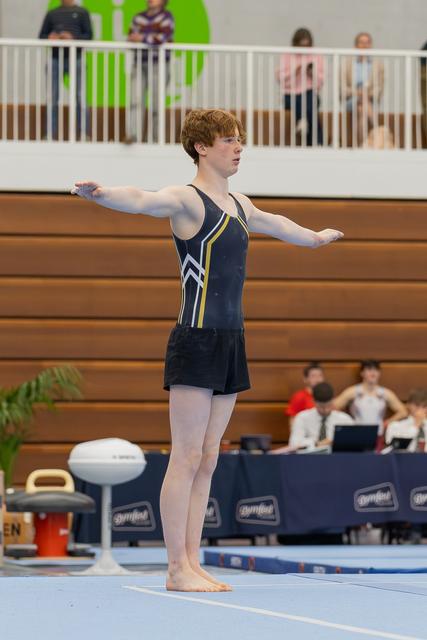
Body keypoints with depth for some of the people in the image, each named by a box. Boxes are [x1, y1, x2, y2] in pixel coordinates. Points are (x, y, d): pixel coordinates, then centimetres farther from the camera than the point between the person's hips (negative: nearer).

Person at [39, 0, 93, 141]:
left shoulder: (82, 12, 10)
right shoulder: (52, 14, 17)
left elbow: (88, 35, 2)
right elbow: (42, 36, 15)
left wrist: (73, 38, -16)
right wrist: (49, 38, -8)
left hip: (76, 59, -2)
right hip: (55, 59, 2)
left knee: (80, 98, -4)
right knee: (52, 99, 0)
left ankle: (84, 133, -1)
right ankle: (50, 134, 2)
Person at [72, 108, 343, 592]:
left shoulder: (238, 204, 17)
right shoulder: (187, 199, -8)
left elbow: (272, 223, 39)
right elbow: (141, 200, -29)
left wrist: (314, 237, 58)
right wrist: (101, 193, -51)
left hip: (230, 342, 8)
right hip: (196, 339, -8)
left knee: (207, 459, 9)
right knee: (186, 457, -6)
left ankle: (191, 562, 12)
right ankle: (178, 570, -3)